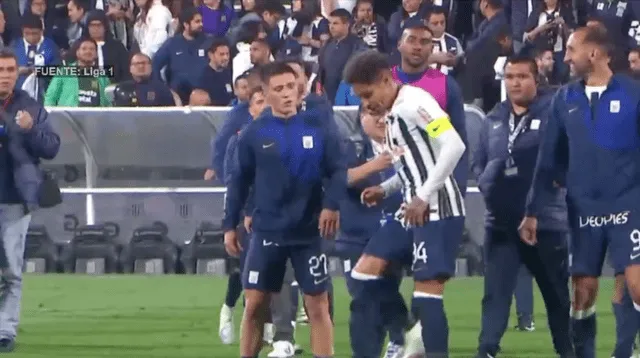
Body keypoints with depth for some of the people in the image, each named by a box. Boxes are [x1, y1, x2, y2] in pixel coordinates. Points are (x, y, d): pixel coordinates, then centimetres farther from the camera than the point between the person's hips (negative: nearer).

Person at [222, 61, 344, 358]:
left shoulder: (317, 127, -2)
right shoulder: (255, 134, 0)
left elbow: (337, 170, 0)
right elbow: (239, 182, 6)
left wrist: (331, 205, -16)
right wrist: (230, 225, 4)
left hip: (309, 231, 0)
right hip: (267, 232, 1)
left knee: (318, 304, 2)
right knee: (255, 304, 4)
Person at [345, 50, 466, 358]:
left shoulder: (413, 102, -13)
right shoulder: (393, 114, 16)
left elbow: (454, 146, -23)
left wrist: (424, 197, -22)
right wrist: (385, 190, 12)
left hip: (438, 211, -10)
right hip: (417, 211, 10)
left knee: (427, 290, -14)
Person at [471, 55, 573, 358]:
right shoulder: (494, 119, 11)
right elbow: (477, 161, 15)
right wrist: (487, 185, -2)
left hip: (545, 220, -4)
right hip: (501, 221, 4)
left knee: (557, 292, 9)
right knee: (495, 292, -4)